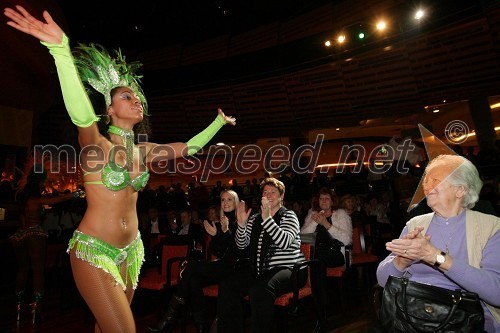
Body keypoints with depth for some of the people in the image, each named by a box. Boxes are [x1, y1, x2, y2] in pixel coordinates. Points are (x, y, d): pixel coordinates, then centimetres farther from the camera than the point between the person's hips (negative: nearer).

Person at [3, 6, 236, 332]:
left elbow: (189, 147, 14)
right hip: (93, 250, -6)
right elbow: (82, 114, -35)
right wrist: (61, 49, -49)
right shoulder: (95, 144, -13)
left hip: (130, 249, 6)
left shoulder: (143, 150, 4)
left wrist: (219, 122, 19)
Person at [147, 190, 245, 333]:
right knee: (194, 281, -26)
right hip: (221, 265, 6)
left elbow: (241, 251, -12)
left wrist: (226, 231, -23)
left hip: (234, 267, -5)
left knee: (192, 265, -23)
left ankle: (169, 320, -17)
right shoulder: (219, 224, 15)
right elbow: (216, 252, 14)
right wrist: (214, 235, -4)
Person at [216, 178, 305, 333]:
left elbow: (284, 242, -21)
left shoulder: (288, 216, -1)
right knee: (227, 285, -15)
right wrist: (241, 223, -9)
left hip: (287, 268, -5)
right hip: (259, 269, 6)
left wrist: (267, 218, -29)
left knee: (259, 291, -34)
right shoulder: (255, 219, 15)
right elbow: (242, 245, 8)